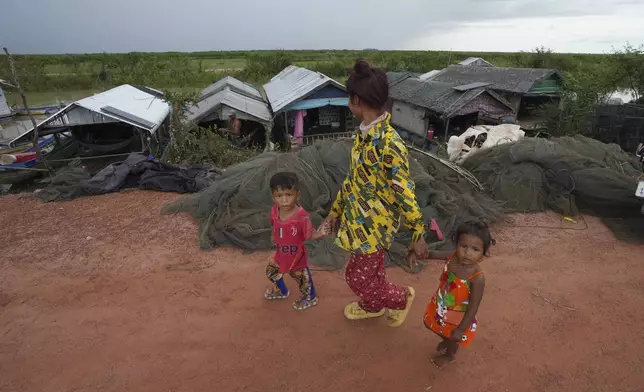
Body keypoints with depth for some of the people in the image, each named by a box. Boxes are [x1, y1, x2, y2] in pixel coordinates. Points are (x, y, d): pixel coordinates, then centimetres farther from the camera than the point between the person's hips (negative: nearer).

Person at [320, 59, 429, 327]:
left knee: (357, 277, 8)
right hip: (358, 219, 8)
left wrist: (418, 235, -12)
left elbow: (405, 194, -22)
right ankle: (372, 307, 53)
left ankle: (402, 298, 35)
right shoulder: (363, 135, -1)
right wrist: (336, 212, 16)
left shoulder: (389, 145, -29)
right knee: (370, 271, 26)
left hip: (374, 226, -8)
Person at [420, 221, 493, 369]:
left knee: (452, 338, 26)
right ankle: (446, 340, 64)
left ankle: (450, 355, 60)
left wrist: (460, 329, -22)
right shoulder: (453, 256, -23)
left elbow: (473, 308, -29)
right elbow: (434, 254, -3)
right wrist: (417, 253, -20)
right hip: (440, 306, 5)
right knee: (436, 328, 31)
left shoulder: (477, 278, -37)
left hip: (457, 315, -5)